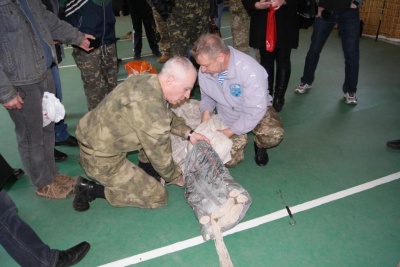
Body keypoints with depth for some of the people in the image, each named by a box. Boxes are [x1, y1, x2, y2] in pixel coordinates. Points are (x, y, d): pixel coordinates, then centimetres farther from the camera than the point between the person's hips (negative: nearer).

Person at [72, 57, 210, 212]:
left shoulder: (147, 80, -4)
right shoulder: (153, 111, -31)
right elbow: (161, 157, -16)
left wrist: (188, 133, 6)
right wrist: (176, 178, 2)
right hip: (100, 159, -9)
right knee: (158, 197, 1)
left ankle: (146, 173, 21)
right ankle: (91, 189, 3)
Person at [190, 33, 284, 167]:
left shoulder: (250, 70, -33)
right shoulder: (204, 71, -18)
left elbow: (255, 111, -27)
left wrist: (230, 131, -25)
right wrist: (206, 110, -18)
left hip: (255, 111, -3)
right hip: (227, 118, 3)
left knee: (273, 135, -33)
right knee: (229, 160, -12)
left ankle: (259, 145, 4)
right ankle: (239, 139, 22)